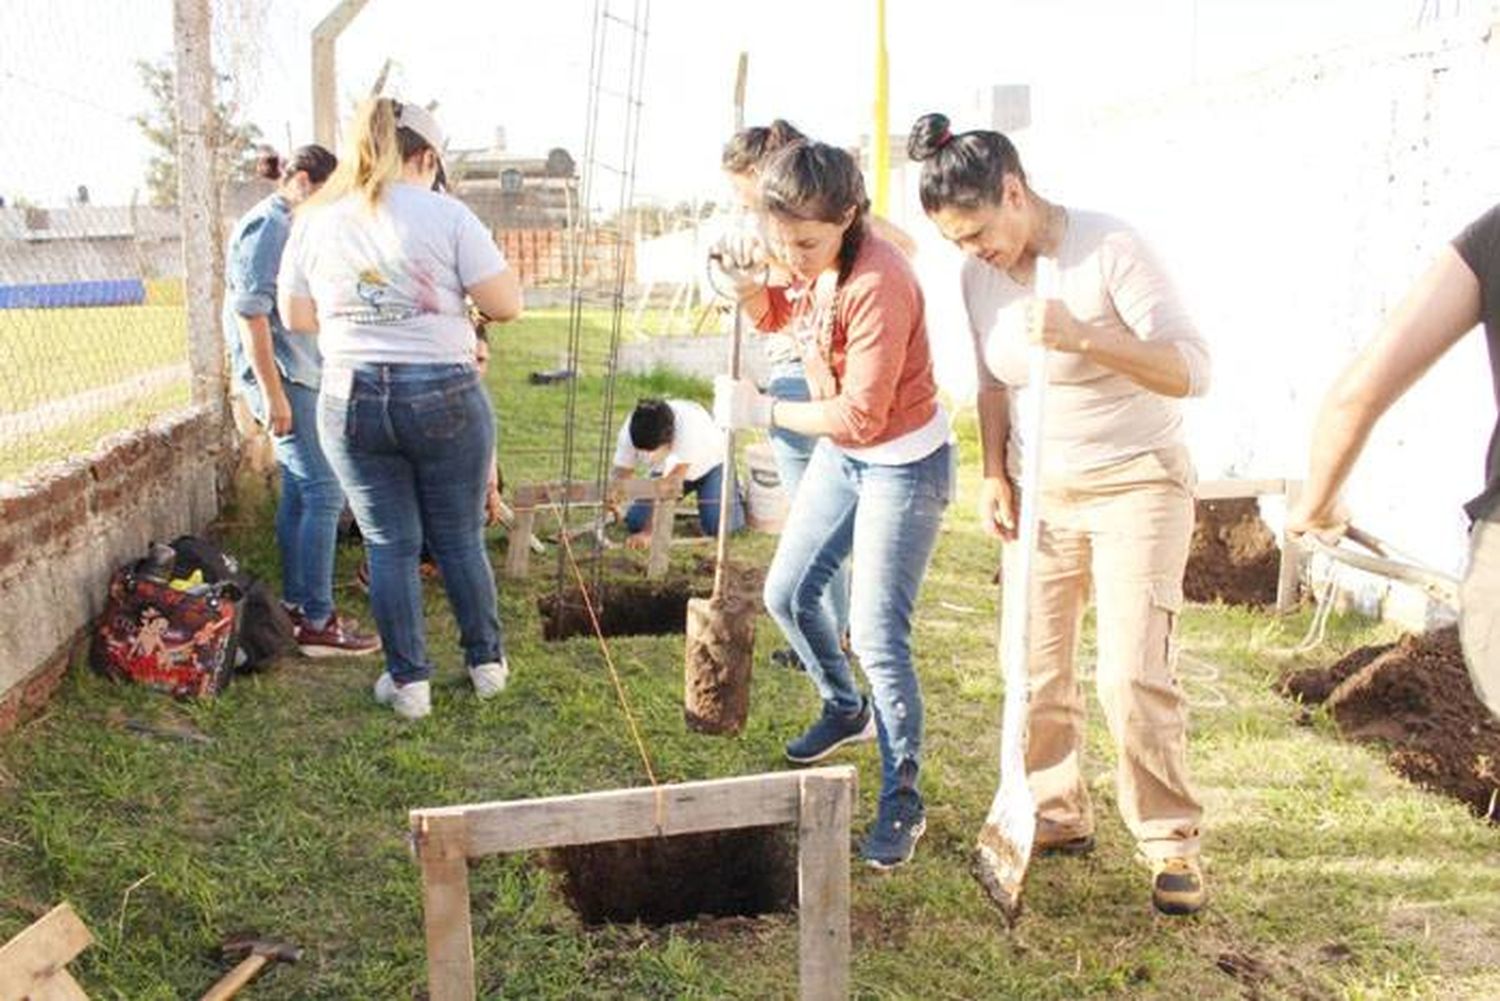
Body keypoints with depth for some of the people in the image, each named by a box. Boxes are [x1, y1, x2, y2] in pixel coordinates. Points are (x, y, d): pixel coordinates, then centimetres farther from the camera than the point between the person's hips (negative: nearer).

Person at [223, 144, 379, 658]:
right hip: (281, 375, -10)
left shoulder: (287, 227, 17)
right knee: (324, 491, -12)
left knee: (299, 491, 12)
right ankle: (317, 622, -9)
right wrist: (273, 393, -23)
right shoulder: (265, 227, -13)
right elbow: (251, 312, -20)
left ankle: (296, 605, 20)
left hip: (300, 374, 10)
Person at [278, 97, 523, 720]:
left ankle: (408, 682, 17)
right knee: (460, 540, 12)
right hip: (444, 398, -2)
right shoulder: (445, 214, -6)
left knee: (390, 545, 11)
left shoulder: (315, 221, 5)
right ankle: (487, 663, 26)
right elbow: (507, 305, -7)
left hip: (351, 400, 3)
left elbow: (297, 317, 11)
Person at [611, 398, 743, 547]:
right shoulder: (629, 432, -29)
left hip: (709, 466, -4)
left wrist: (648, 533, -46)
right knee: (635, 522, -11)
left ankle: (733, 492, 11)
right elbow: (622, 472, -25)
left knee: (716, 525, -23)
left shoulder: (689, 425, -43)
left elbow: (672, 484, -44)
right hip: (666, 469, 4)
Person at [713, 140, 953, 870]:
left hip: (904, 463, -8)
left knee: (878, 638, -9)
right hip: (841, 454, 9)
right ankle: (847, 710, 43)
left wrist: (761, 411, -19)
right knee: (787, 595, 16)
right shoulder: (808, 261, -6)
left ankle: (903, 801, 9)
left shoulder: (878, 284, -29)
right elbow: (772, 316, 16)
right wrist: (746, 282, -7)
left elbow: (860, 416, -29)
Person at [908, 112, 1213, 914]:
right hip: (1040, 492, 6)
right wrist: (994, 475, 3)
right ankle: (1059, 816, 25)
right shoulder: (979, 276, 0)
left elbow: (1193, 369, -22)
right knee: (1034, 669, 6)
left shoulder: (1108, 249, -18)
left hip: (1135, 486, -5)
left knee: (1132, 675, -11)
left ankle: (1172, 842, 7)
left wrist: (1086, 337, -35)